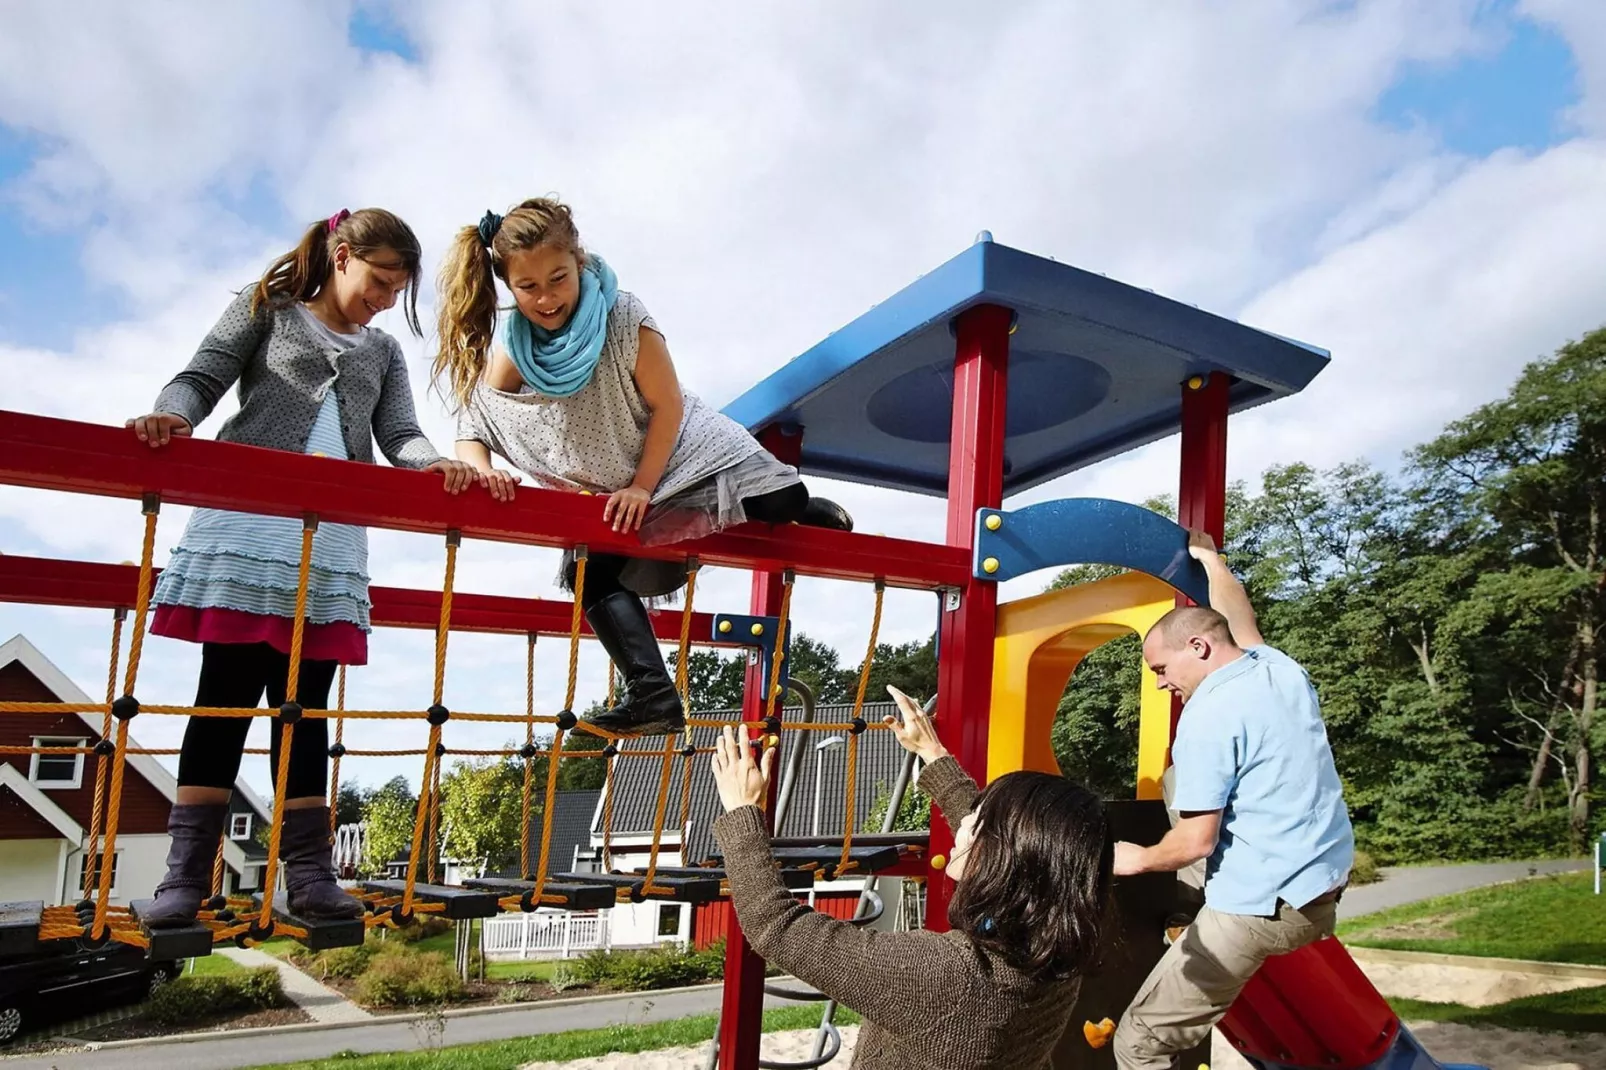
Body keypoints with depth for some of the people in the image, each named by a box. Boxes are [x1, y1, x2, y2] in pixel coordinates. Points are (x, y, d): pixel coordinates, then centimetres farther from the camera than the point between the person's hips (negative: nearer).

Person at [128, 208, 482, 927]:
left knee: (307, 704, 2)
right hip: (247, 524, -3)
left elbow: (400, 435, 10)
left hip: (332, 542, 3)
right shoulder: (266, 308, 13)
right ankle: (185, 874, 0)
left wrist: (435, 466, -14)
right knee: (227, 693, -5)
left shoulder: (384, 352, 22)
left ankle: (308, 872, 2)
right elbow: (202, 378, 3)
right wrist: (173, 415, -21)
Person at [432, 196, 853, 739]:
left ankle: (813, 514, 18)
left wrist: (642, 488, -19)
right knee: (589, 572, -16)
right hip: (604, 493, 4)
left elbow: (667, 405, -17)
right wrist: (481, 469, -33)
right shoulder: (504, 357, -12)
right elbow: (471, 433, -9)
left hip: (680, 451, -3)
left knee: (778, 501, -21)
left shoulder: (623, 318, -22)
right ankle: (652, 695, -13)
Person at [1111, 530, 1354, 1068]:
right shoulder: (1284, 671, 5)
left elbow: (1197, 841, -18)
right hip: (1325, 888, 9)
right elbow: (1238, 619, 28)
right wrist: (1209, 558, 41)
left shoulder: (1208, 715, -17)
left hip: (1259, 908, -9)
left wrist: (1137, 858, 1)